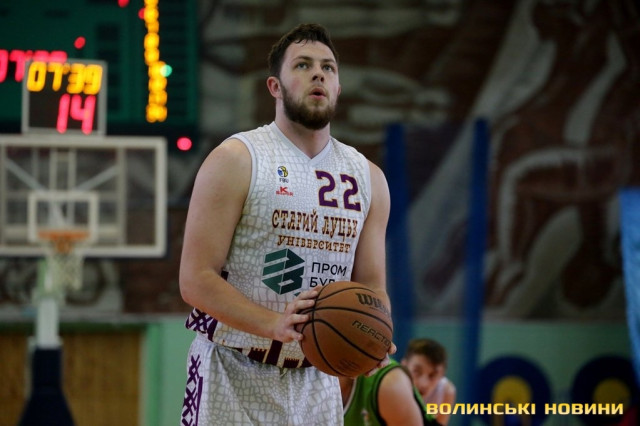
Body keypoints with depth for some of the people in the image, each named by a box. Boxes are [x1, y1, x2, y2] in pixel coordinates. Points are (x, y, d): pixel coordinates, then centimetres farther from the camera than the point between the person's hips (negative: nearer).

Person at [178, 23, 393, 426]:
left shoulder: (369, 179, 10)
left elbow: (372, 286, 13)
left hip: (317, 386, 5)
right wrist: (274, 325, -27)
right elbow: (196, 280, -12)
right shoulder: (235, 160, -6)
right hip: (234, 378, -5)